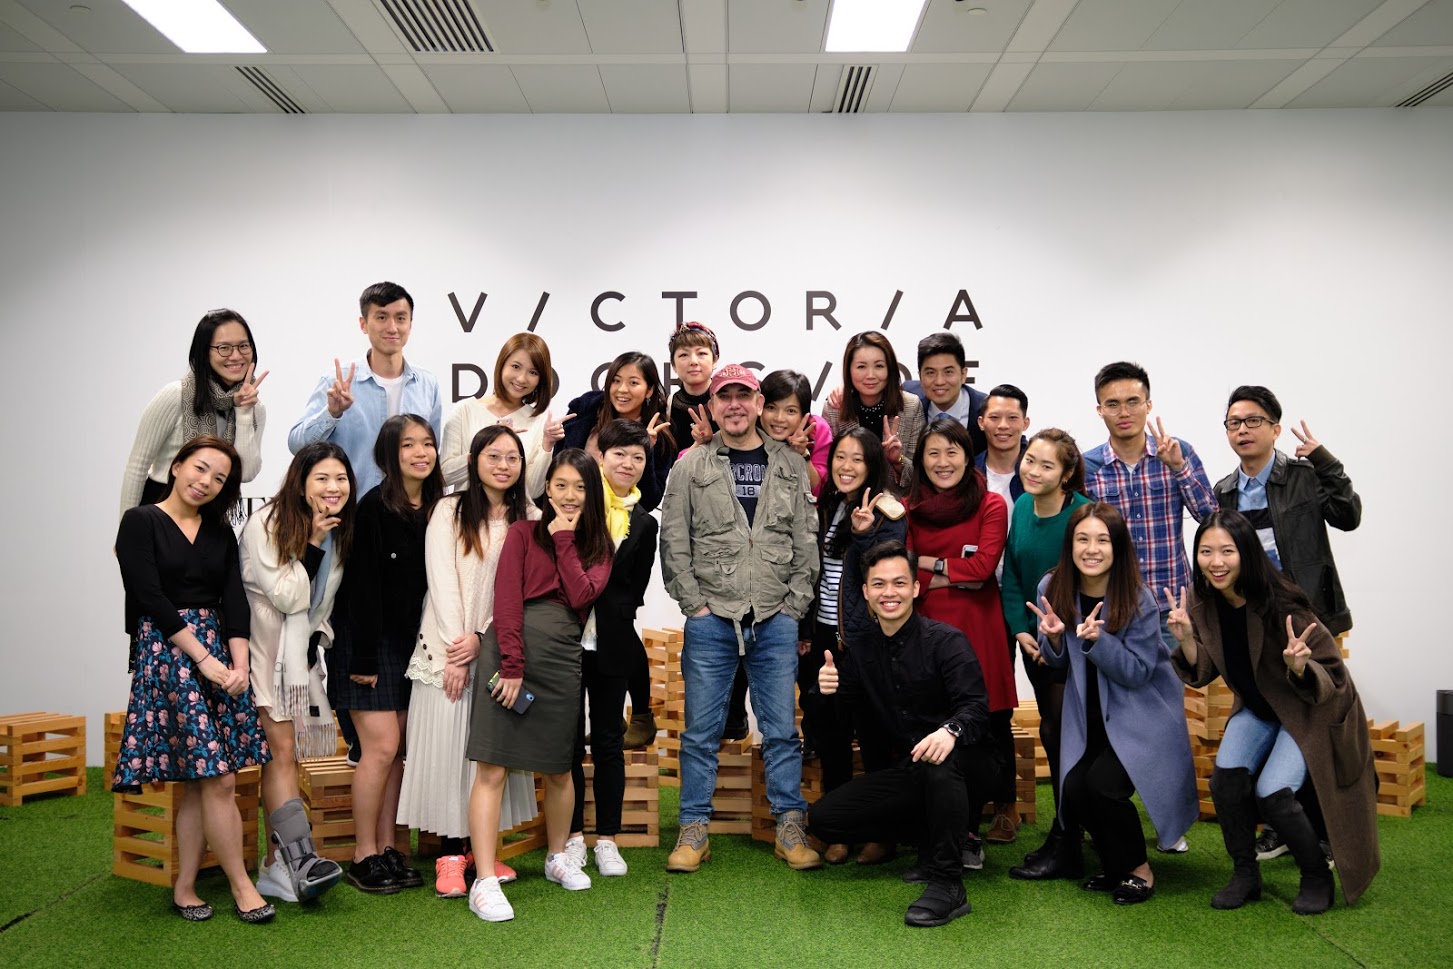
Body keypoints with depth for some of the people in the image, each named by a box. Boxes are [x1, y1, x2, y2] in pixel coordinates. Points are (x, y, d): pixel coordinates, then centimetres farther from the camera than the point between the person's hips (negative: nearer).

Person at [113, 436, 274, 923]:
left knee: (198, 782, 5)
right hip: (165, 652, -5)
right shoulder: (140, 522, -2)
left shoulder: (220, 534, 13)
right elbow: (150, 598, -10)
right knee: (218, 779, -7)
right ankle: (241, 886, 4)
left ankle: (185, 887, 16)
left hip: (220, 654, 5)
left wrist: (239, 663, -8)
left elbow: (235, 601, 6)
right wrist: (202, 658, -14)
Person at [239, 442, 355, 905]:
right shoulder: (266, 524, -13)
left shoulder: (341, 532, 7)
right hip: (265, 651, -6)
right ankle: (302, 857, -18)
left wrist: (320, 636, 6)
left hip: (302, 655, 6)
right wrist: (311, 542, -17)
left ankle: (276, 864, 10)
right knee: (281, 750, -15)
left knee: (288, 755, 6)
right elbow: (286, 596, -16)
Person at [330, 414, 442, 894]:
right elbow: (361, 586, -15)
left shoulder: (437, 509, 6)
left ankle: (387, 849, 18)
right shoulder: (374, 507, -12)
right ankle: (364, 857, 7)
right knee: (382, 747, -6)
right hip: (373, 644, -6)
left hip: (414, 645, 6)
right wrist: (364, 659, -17)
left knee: (400, 750, 8)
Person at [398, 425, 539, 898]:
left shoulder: (530, 519, 7)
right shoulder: (449, 511, 0)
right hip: (449, 645, -3)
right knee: (448, 745, -3)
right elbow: (442, 581, -6)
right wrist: (455, 653, -12)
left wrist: (483, 638, -12)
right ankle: (451, 853, 4)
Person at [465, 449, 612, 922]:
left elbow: (581, 595, -5)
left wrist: (564, 539, -2)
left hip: (563, 656, 3)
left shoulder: (598, 547, 15)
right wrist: (512, 665, -15)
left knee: (559, 769, 13)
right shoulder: (524, 532, 6)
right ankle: (484, 883, -4)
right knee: (492, 768, -8)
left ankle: (558, 856, 35)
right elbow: (506, 598, -5)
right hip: (511, 646, -3)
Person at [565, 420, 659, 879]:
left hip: (611, 643, 1)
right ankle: (574, 835, 21)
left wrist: (591, 587, -8)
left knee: (608, 739, 9)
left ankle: (607, 839, 19)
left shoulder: (644, 524, 7)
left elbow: (633, 594, 4)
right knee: (569, 738, 8)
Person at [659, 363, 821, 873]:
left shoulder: (791, 466, 8)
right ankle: (694, 830, 16)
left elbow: (806, 540, 8)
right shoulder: (690, 467, 3)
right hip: (711, 619, -1)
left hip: (776, 620, 1)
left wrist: (795, 604, 1)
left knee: (781, 729, 6)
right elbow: (674, 541, 1)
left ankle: (790, 827, 18)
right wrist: (694, 603, -4)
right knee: (701, 729, 5)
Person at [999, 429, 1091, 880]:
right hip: (1037, 640, 6)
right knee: (1053, 732, 14)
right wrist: (1020, 630, -4)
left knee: (1058, 732, -6)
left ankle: (1064, 848, 6)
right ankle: (1069, 826, 28)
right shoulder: (1021, 506, 0)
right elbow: (1011, 573, 6)